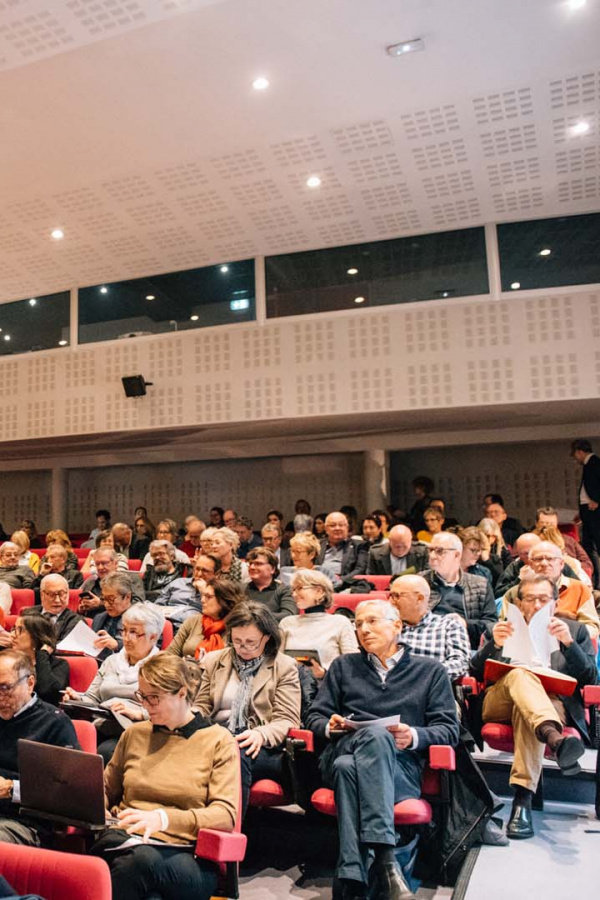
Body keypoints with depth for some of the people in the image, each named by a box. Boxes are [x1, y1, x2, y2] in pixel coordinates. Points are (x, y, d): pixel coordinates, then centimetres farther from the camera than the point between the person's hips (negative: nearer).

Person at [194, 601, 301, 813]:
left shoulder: (284, 666, 7)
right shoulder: (213, 660, 19)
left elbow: (287, 721, 2)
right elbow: (201, 706, 20)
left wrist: (261, 734, -20)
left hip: (262, 748, -2)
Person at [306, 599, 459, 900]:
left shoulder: (431, 671, 20)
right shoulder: (343, 666, 27)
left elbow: (449, 729, 9)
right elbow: (315, 718, 21)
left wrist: (415, 736, -12)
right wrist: (329, 726, -3)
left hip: (402, 767, -1)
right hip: (342, 753, 1)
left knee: (350, 768, -37)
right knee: (375, 733, -36)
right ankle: (384, 858, -44)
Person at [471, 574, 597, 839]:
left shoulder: (575, 630, 22)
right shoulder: (505, 628, 23)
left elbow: (591, 679, 8)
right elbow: (475, 672, 11)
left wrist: (569, 643, -9)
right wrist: (494, 644, -10)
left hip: (554, 703, 0)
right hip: (500, 701, 1)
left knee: (525, 711, -37)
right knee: (520, 674, -35)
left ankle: (523, 799, -43)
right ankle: (555, 739, -59)